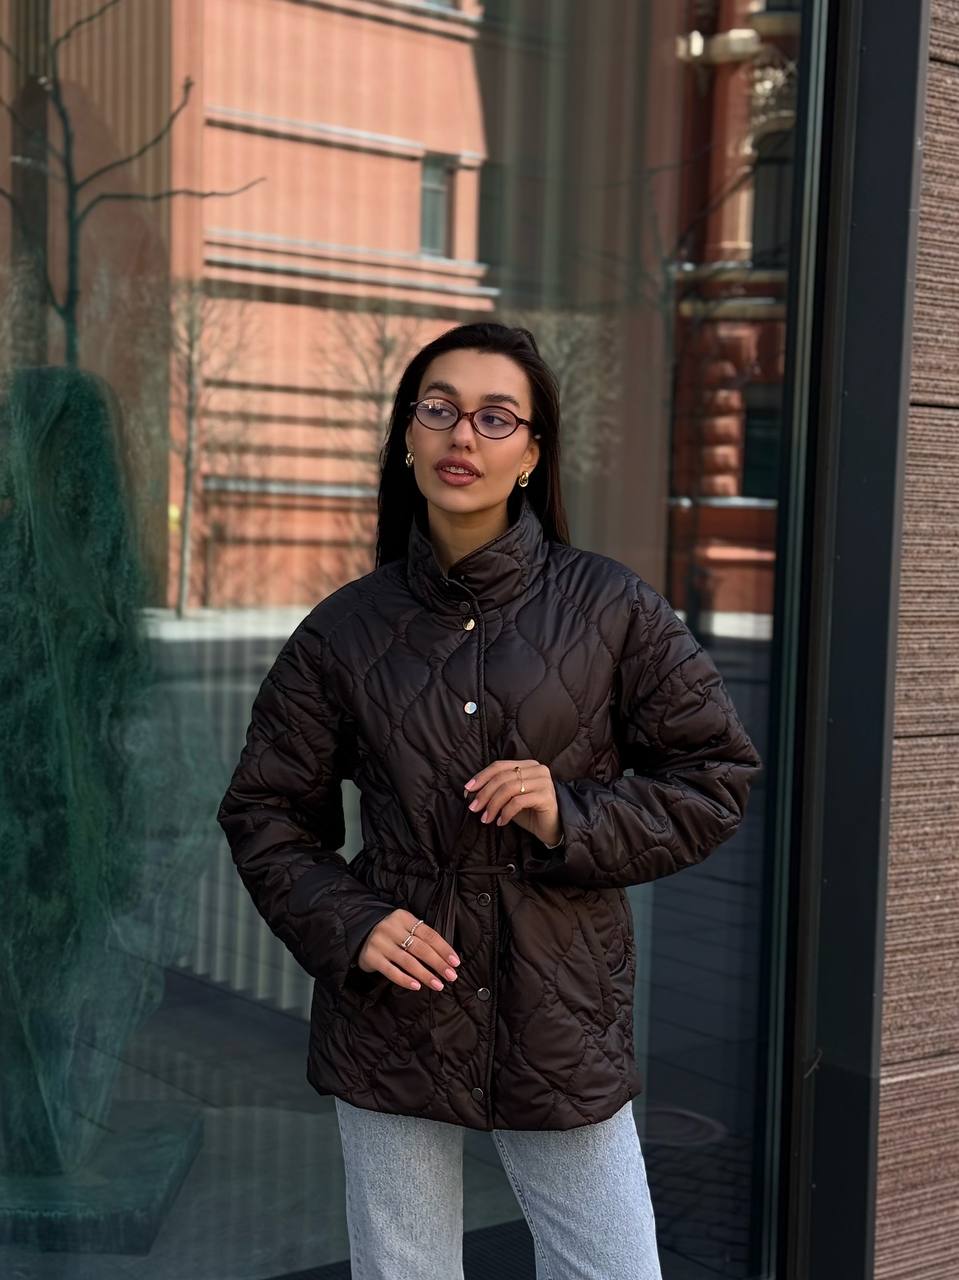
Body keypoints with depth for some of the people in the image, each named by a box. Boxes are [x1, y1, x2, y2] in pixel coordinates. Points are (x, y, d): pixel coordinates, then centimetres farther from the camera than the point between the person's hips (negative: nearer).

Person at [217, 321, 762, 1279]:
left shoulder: (611, 608, -2)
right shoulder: (347, 628, 1)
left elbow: (716, 778, 2)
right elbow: (264, 811, 8)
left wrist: (572, 818, -14)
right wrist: (346, 926, -9)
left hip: (563, 1025, -1)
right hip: (394, 1020, 1)